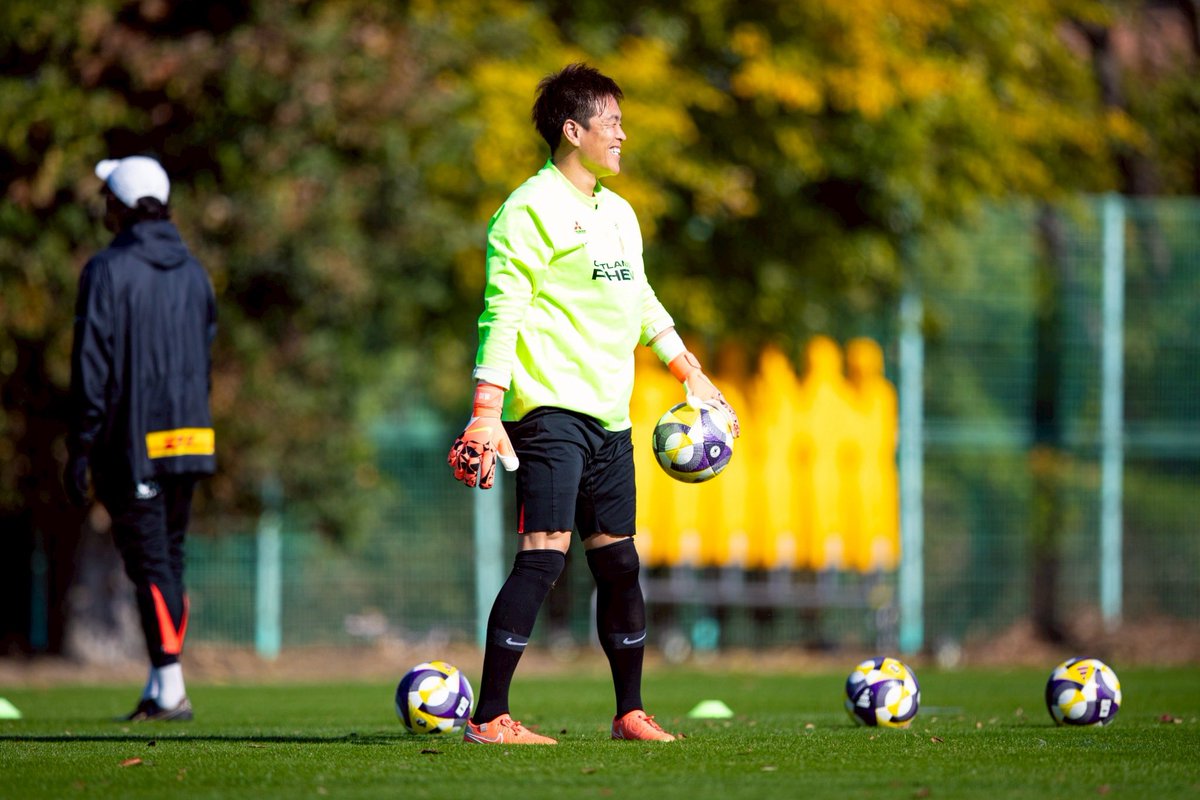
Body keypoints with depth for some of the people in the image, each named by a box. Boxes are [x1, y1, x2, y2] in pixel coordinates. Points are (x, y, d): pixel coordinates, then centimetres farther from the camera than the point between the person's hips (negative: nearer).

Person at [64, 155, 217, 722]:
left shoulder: (108, 270, -9)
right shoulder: (191, 270, 11)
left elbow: (93, 365, -12)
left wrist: (80, 449, -9)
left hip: (132, 442, -6)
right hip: (187, 437, 6)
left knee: (149, 561, -5)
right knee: (169, 557, 13)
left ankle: (171, 690, -9)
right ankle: (161, 688, 16)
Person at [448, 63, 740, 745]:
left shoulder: (619, 213, 18)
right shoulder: (531, 209, -8)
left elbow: (641, 300, 32)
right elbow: (502, 313, -14)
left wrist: (692, 374, 34)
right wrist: (487, 413, -21)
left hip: (610, 418, 8)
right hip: (550, 408, -8)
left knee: (619, 561, 10)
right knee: (544, 554, -16)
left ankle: (630, 712, 20)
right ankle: (490, 718, -16)